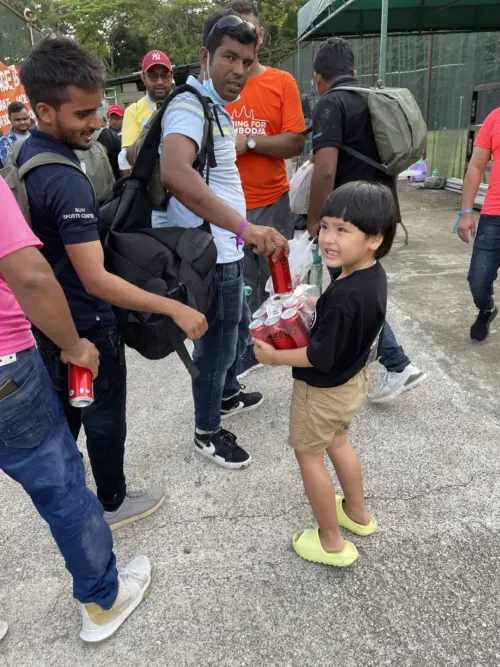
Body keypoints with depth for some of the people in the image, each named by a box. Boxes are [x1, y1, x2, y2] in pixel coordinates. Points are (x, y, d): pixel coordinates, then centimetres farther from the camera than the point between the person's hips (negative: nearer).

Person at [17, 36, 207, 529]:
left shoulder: (23, 155, 1)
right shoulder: (65, 181, -29)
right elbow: (96, 280, -32)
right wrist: (175, 309, -31)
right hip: (87, 327, -9)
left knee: (63, 414, 24)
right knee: (105, 418, 12)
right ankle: (113, 503, 33)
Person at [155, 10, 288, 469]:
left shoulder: (216, 108, 13)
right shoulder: (191, 104, -20)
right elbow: (175, 175, -39)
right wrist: (245, 228, -44)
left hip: (226, 246, 10)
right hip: (212, 252, -10)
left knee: (230, 329, 25)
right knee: (216, 342, 4)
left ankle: (228, 396, 48)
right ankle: (207, 432, 24)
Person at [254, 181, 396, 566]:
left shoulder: (344, 297, -36)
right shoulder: (374, 274, -8)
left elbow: (320, 356, -27)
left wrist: (275, 357, -16)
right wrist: (315, 309, 2)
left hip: (324, 389, -9)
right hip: (354, 378, 9)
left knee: (309, 456, 13)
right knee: (337, 442, 29)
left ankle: (331, 542, 28)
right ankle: (357, 513, 49)